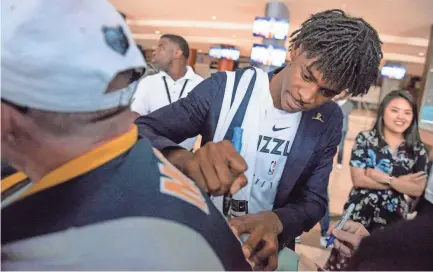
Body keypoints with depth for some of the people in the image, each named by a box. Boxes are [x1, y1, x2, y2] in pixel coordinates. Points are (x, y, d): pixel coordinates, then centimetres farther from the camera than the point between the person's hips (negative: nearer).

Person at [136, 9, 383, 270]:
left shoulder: (329, 121, -11)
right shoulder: (224, 88, -19)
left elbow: (314, 201, -7)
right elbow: (139, 134, -23)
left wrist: (276, 221, -29)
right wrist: (184, 158, -46)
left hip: (264, 249, 1)